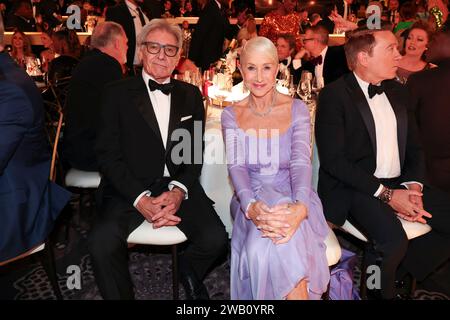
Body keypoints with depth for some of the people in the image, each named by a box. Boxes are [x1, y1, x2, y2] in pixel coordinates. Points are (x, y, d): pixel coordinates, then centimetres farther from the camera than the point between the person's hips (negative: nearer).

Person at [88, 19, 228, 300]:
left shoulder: (191, 95, 13)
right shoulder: (117, 93, 4)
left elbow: (196, 152, 8)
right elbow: (108, 154, -3)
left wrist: (178, 190, -12)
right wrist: (140, 199, -16)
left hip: (179, 186, 2)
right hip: (130, 188, -2)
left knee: (216, 239, -20)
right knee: (102, 242, -29)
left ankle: (188, 270, 17)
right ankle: (122, 295, 2)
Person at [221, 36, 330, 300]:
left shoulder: (297, 109, 2)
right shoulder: (231, 115, 5)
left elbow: (301, 162, -11)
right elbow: (236, 166, -7)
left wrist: (300, 207, -33)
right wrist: (250, 205, -30)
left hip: (292, 197, 0)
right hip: (251, 198, 1)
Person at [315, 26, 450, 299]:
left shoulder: (398, 92, 13)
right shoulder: (334, 95, -9)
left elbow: (414, 147, 15)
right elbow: (333, 160, -16)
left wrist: (413, 186, -5)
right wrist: (386, 194, -17)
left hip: (400, 184, 8)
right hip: (355, 188, -7)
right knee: (393, 241, -31)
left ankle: (401, 270, 13)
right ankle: (382, 292, 2)